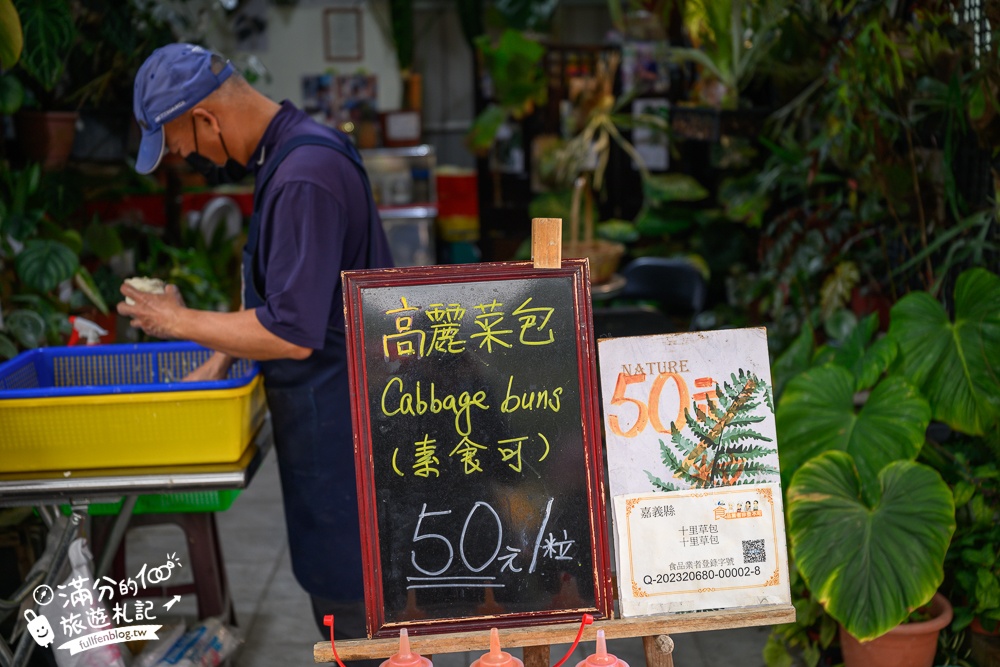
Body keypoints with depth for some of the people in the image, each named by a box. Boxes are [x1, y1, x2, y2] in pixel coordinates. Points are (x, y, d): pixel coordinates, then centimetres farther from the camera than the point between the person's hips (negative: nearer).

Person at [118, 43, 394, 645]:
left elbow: (292, 334, -25)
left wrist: (181, 323, -12)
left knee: (350, 601, 3)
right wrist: (218, 363, 12)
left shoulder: (303, 178, -25)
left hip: (338, 416, -10)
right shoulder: (295, 150, 9)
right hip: (337, 410, 10)